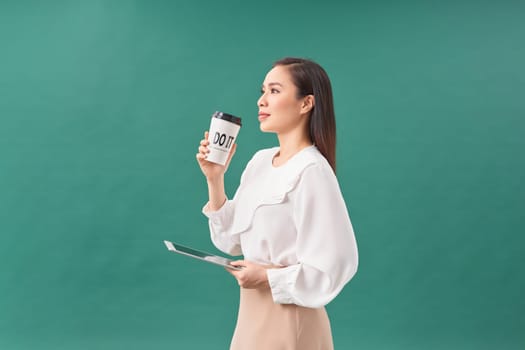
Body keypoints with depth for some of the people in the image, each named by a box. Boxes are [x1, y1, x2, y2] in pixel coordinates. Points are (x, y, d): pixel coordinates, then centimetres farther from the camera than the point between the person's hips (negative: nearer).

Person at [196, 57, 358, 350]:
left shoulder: (311, 171, -19)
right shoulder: (259, 161, 2)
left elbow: (333, 267, -21)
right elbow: (231, 240, 5)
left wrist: (267, 277, -17)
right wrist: (215, 179, -3)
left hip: (289, 320, -7)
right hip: (252, 313, 7)